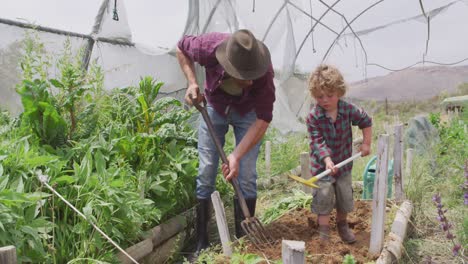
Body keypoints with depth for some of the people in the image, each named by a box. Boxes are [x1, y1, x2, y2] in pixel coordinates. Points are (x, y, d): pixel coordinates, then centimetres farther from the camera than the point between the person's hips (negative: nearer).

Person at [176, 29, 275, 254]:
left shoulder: (263, 72, -36)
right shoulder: (209, 47, -34)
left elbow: (263, 119, -29)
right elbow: (181, 48, -10)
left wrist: (236, 155, -36)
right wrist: (192, 82, -23)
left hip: (247, 112, -1)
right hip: (214, 107, 1)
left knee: (246, 176, -6)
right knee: (206, 173, -2)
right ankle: (201, 245, 8)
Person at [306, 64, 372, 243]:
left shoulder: (348, 110, -11)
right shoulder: (313, 117, -19)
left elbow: (366, 121, 6)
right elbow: (317, 142, -22)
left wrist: (366, 143, 6)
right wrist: (327, 159, -35)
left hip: (344, 163, 3)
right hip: (322, 165, -3)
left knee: (345, 198, 14)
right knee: (323, 200, -3)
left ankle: (342, 226, 38)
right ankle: (324, 234, 10)